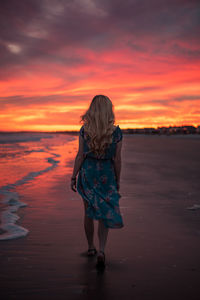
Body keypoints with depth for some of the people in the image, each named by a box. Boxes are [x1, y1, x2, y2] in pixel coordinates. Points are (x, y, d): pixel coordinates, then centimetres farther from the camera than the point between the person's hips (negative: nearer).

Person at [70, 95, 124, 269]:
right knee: (104, 214, 7)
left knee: (89, 212, 16)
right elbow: (117, 159, -5)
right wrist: (118, 180, 6)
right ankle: (101, 251, -8)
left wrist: (73, 177, 3)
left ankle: (91, 247, 29)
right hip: (106, 174, -1)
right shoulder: (117, 132, -9)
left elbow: (80, 156, -6)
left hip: (88, 173, 1)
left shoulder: (84, 130, -8)